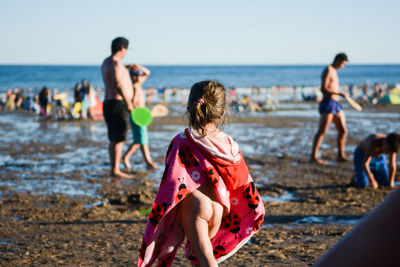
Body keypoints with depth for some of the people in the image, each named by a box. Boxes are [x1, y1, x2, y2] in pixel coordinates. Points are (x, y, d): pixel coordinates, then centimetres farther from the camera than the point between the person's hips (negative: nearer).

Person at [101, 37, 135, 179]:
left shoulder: (106, 62, 16)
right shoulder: (116, 63, -14)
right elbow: (118, 84, -27)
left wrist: (126, 69, 36)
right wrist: (128, 103, -24)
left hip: (108, 102, 10)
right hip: (118, 103, -10)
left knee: (113, 139, 12)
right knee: (119, 139, -8)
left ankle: (114, 169, 17)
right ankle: (116, 170, -7)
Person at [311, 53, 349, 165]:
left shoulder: (333, 71, 20)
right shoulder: (328, 70, -9)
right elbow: (323, 89, -19)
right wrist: (339, 93, -22)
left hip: (336, 104, 10)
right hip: (328, 103, -10)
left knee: (343, 130, 9)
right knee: (322, 131, -10)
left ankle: (341, 155, 17)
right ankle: (313, 157, -9)